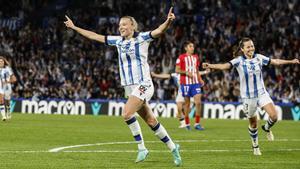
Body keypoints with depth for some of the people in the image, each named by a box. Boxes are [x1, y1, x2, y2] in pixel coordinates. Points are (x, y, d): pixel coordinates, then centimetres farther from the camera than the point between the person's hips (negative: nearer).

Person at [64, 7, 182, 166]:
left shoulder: (142, 38, -6)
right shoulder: (118, 40, 12)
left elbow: (159, 31, -22)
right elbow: (95, 36, 19)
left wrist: (168, 21, -43)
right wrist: (74, 27, 22)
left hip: (143, 85, -6)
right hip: (129, 87, 6)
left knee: (127, 113, -24)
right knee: (151, 121, 6)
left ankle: (141, 147, -13)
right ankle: (173, 148, 16)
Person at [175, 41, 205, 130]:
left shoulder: (196, 57, 15)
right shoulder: (181, 57, -1)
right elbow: (177, 70, -4)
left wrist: (200, 79, 9)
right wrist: (186, 72, -18)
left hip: (195, 83, 4)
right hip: (185, 83, -4)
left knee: (198, 102, -8)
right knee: (187, 103, 3)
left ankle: (197, 124, -3)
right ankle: (187, 124, 14)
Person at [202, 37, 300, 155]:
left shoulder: (259, 58, -1)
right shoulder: (239, 61, -12)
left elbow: (275, 61, 8)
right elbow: (226, 66, -26)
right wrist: (211, 66, -42)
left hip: (262, 93, 2)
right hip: (248, 96, -2)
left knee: (274, 116, -15)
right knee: (253, 124, 8)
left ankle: (267, 128, 20)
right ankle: (255, 146, 30)